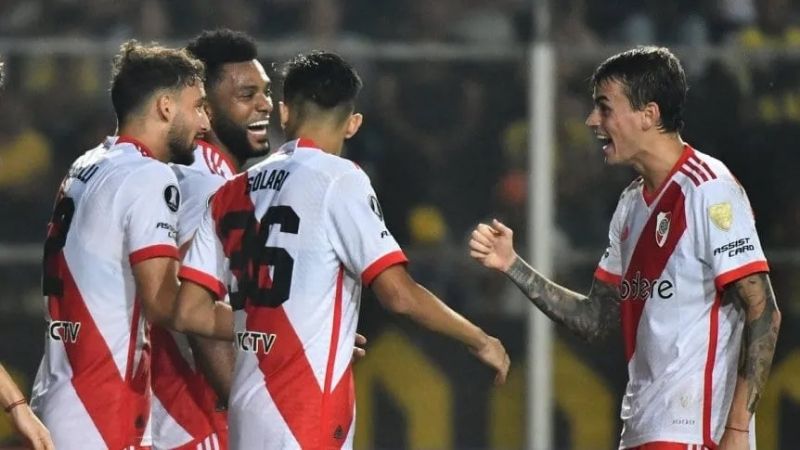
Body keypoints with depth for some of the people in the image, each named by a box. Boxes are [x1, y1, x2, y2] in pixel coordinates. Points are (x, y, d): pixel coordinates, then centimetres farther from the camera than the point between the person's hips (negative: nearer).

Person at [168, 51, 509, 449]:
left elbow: (189, 313, 11)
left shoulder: (231, 195, 12)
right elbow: (398, 294, -12)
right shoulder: (338, 180, -6)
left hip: (250, 412, 7)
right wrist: (480, 341, 1)